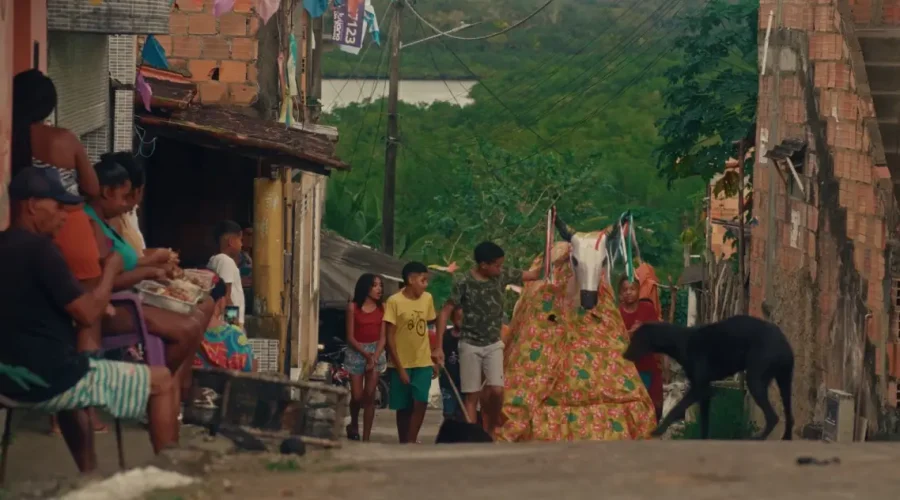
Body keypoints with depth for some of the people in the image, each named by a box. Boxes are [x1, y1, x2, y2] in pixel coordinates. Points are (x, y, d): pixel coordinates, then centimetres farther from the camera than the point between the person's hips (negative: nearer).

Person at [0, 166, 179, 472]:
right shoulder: (38, 248, -17)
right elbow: (88, 314, -17)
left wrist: (95, 304, 16)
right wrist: (110, 271, -2)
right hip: (50, 379, -9)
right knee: (161, 381, 5)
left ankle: (89, 476, 35)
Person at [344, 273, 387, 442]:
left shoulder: (382, 308, 1)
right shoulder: (353, 307, -5)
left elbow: (382, 337, -2)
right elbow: (350, 337, -6)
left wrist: (374, 357, -16)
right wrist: (366, 354, -16)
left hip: (375, 351, 1)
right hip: (356, 352, -1)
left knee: (369, 396, -4)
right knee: (357, 396, -1)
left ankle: (366, 438, -1)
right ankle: (353, 425, 30)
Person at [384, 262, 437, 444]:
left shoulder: (427, 299, 3)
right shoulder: (394, 301, -12)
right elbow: (390, 338, -11)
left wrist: (434, 360, 10)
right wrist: (400, 368, -14)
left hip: (423, 362, 3)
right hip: (402, 364, -3)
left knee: (420, 403, -12)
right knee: (403, 408, 6)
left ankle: (411, 442, -6)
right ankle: (403, 444, 16)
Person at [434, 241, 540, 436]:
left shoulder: (503, 276, -2)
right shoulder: (463, 283, -14)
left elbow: (534, 275, 6)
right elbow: (445, 313, -10)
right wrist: (439, 347, -14)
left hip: (494, 345, 3)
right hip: (470, 345, -3)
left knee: (496, 391, -11)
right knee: (472, 396, -2)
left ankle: (488, 434, 7)